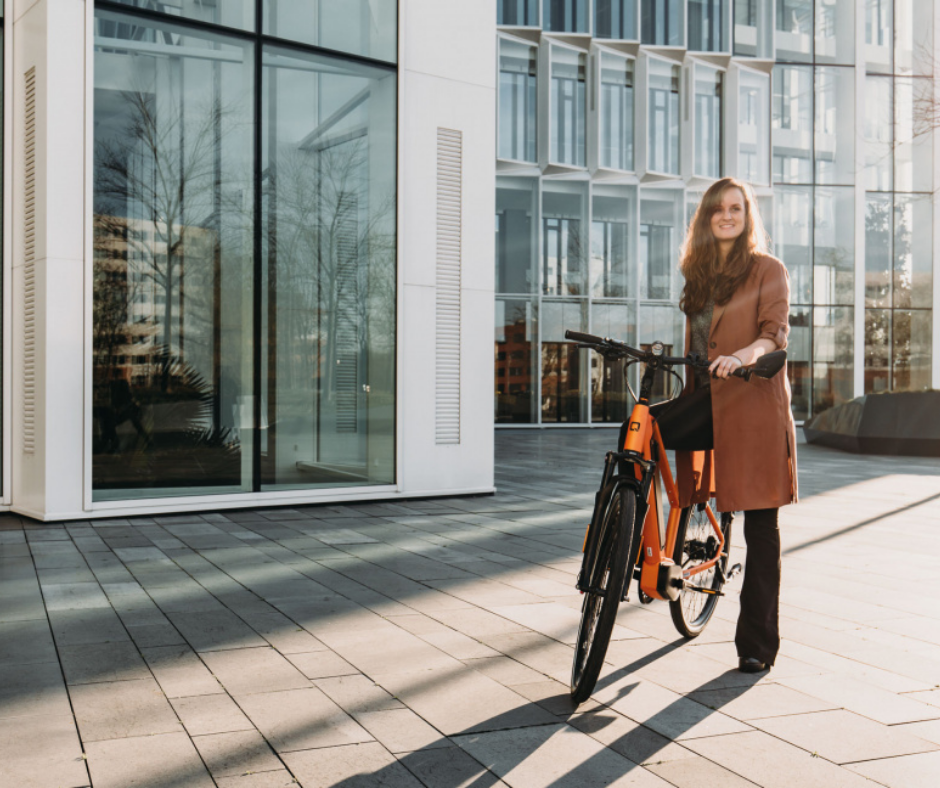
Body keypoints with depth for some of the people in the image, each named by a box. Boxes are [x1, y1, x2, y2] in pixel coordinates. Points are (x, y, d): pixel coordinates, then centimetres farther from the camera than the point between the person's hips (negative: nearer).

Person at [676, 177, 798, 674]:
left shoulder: (768, 269, 3)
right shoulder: (698, 273, 21)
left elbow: (775, 333, -10)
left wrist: (743, 355, -28)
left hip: (753, 405, -5)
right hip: (705, 405, 6)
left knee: (759, 522, -4)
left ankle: (757, 642, 0)